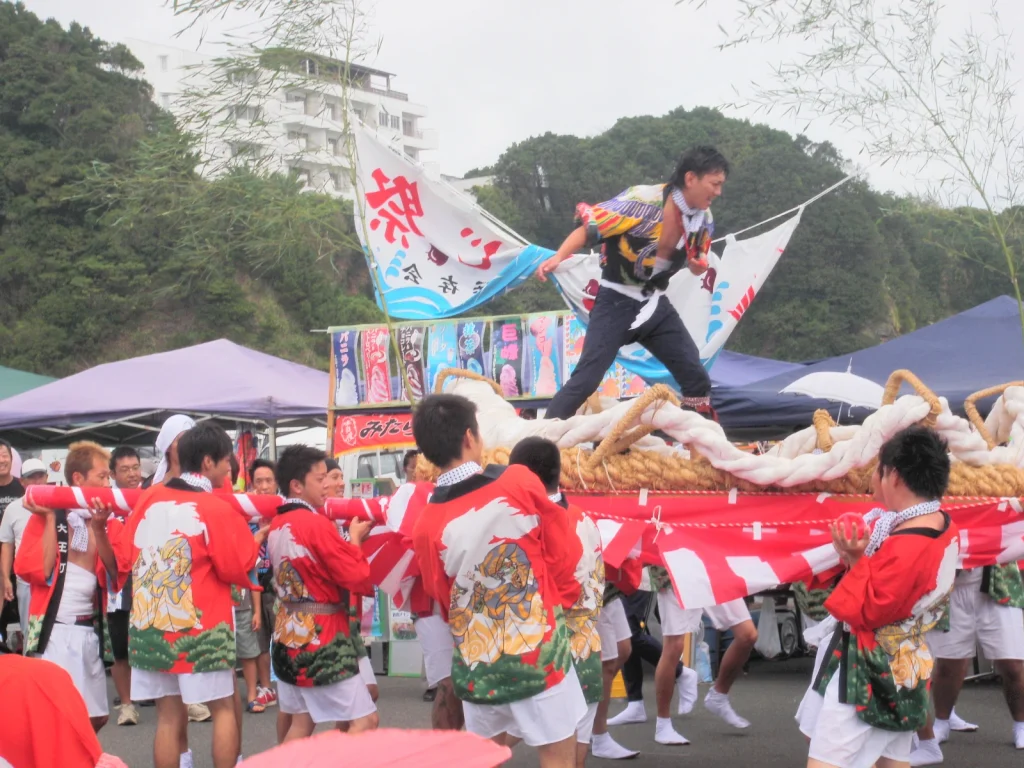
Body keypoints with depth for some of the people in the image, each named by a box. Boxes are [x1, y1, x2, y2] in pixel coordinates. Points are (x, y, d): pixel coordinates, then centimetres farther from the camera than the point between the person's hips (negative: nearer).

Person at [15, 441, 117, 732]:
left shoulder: (102, 518, 9)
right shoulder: (46, 515, -6)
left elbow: (116, 573, -1)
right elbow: (35, 570, -18)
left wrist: (98, 528, -12)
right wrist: (50, 519, -15)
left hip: (91, 630, 6)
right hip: (54, 630, -6)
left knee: (95, 716, 10)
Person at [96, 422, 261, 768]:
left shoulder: (149, 499, 3)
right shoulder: (217, 510, -12)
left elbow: (124, 558, 9)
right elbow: (237, 567, -6)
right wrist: (256, 539, 10)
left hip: (151, 623, 5)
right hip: (201, 625, -5)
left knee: (168, 715, 8)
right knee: (223, 708, 8)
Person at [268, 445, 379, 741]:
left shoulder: (276, 526, 9)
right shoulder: (317, 524, -16)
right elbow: (360, 579, -15)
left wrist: (344, 539, 13)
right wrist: (355, 540, -1)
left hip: (289, 634, 9)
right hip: (321, 638, -9)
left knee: (301, 722, 14)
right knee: (365, 720, -5)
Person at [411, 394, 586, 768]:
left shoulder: (426, 525, -4)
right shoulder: (519, 482, -10)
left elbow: (442, 598, 8)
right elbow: (565, 552, -1)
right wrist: (561, 600, 16)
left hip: (475, 662, 3)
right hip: (539, 651, -3)